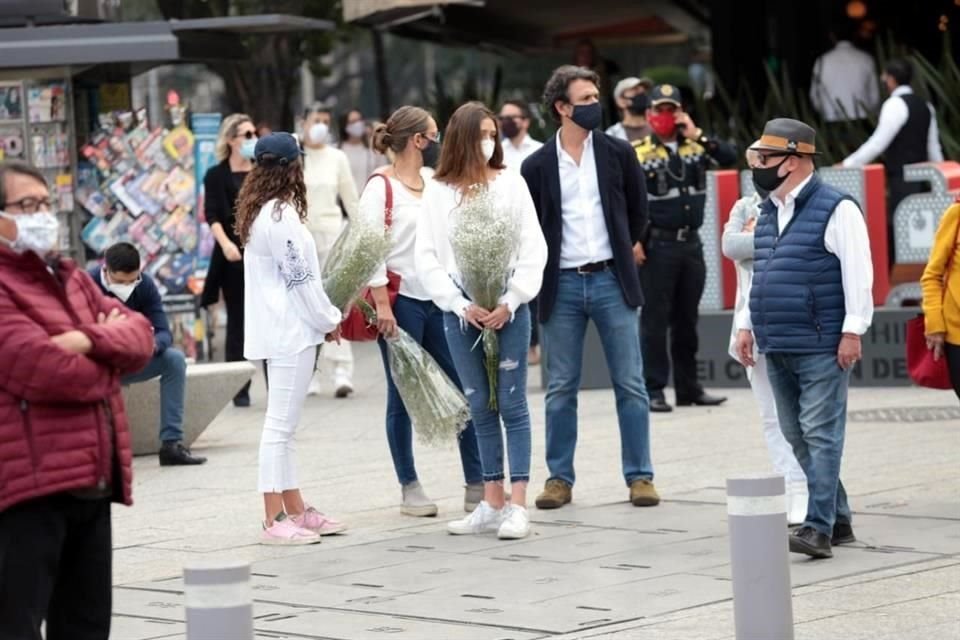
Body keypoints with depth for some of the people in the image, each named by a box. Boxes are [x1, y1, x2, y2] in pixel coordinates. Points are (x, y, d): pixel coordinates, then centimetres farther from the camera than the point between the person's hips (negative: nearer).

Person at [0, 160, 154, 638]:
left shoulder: (71, 278, 20)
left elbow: (140, 334, 10)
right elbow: (43, 370, -20)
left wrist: (90, 340, -13)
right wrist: (108, 355, 1)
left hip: (91, 481, 9)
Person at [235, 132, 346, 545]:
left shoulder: (260, 213, 14)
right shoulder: (281, 216, -16)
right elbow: (301, 279, -16)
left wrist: (323, 317, 14)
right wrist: (329, 321, -5)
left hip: (277, 329, 10)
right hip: (291, 330, -10)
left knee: (282, 426, 13)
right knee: (280, 425, -7)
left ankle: (296, 511, 21)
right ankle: (275, 521, -5)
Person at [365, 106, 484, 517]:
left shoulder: (433, 182, 12)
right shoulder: (380, 187, -7)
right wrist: (382, 305, -17)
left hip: (437, 299, 6)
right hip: (401, 301, -6)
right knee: (403, 396, 3)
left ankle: (477, 485, 7)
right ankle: (410, 488, 11)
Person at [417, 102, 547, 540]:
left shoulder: (511, 184, 1)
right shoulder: (438, 191, 4)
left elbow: (533, 249, -1)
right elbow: (427, 258, 2)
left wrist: (510, 302, -10)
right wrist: (462, 305, -8)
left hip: (508, 307, -2)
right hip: (459, 311, 2)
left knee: (512, 404, -2)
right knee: (480, 407, 8)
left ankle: (518, 507, -2)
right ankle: (492, 504, 13)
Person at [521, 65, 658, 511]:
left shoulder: (618, 153, 2)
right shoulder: (537, 166, 0)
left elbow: (638, 209, 15)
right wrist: (542, 272, 6)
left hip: (611, 279, 0)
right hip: (562, 286, 0)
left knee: (630, 385, 1)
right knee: (560, 389, 5)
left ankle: (639, 476, 7)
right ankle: (559, 478, 13)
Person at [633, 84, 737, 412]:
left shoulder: (696, 147, 10)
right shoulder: (637, 153, -4)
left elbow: (730, 157, -4)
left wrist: (697, 135, -11)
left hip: (691, 243, 5)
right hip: (657, 246, -5)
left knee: (687, 320, 12)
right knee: (655, 320, -3)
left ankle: (689, 387, 19)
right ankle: (653, 391, -1)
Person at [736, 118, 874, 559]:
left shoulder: (835, 209, -9)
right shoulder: (767, 214, 16)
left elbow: (857, 273, -13)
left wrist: (852, 330, -17)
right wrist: (747, 325, 18)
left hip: (820, 347, -9)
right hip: (777, 348, 9)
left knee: (820, 435, -9)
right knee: (796, 436, 10)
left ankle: (819, 527, -13)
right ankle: (838, 519, 19)